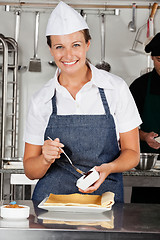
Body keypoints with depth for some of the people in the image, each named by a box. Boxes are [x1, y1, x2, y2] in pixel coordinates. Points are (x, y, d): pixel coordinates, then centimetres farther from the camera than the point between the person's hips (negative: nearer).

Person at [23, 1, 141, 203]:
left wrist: (108, 168, -15)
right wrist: (46, 159, -14)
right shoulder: (41, 100, 3)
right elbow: (30, 170, 8)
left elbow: (132, 152, 5)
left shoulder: (115, 88, 0)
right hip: (52, 199, 1)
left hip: (104, 196, 0)